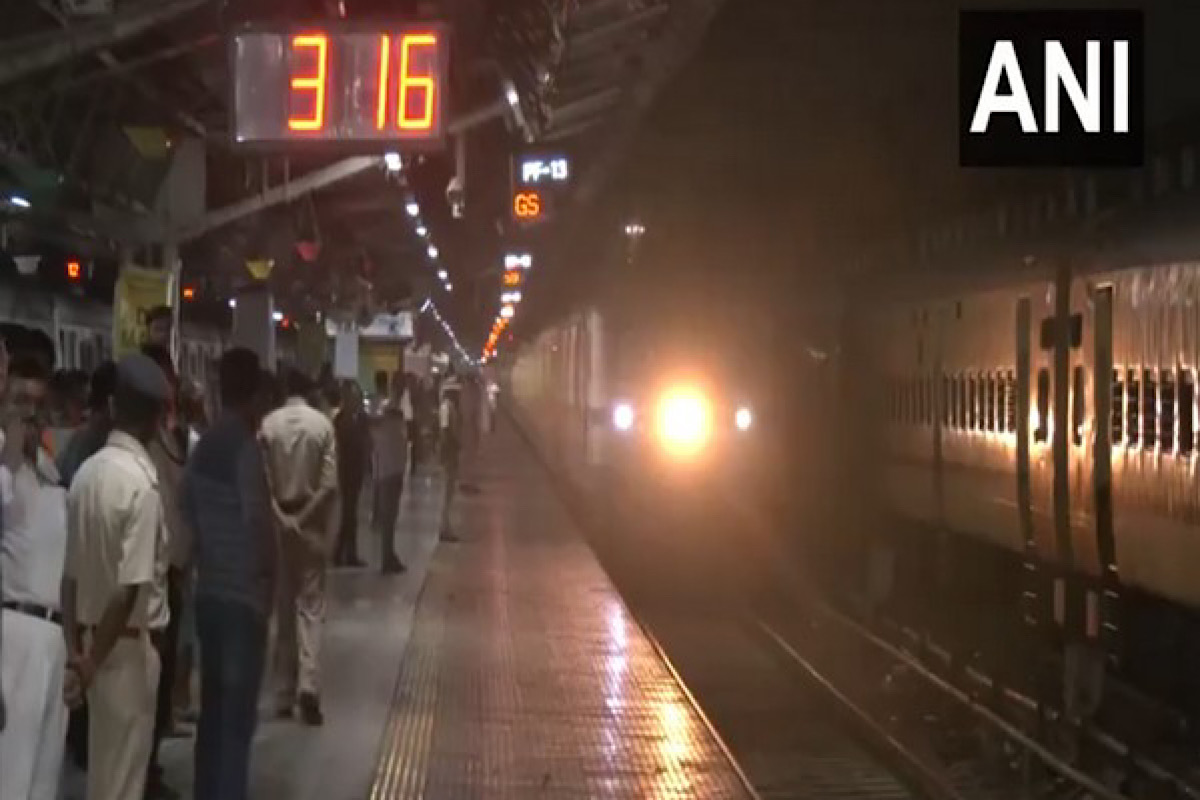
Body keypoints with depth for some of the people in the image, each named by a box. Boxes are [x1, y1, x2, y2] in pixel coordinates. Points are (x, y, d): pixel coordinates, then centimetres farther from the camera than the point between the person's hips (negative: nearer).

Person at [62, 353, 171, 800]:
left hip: (92, 638, 7)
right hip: (128, 642, -7)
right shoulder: (141, 481, -20)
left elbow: (71, 572, 5)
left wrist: (76, 647, 8)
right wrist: (94, 660, -15)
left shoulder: (86, 472, 2)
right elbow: (131, 587, -23)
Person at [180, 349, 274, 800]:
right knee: (238, 715, -2)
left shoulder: (202, 447, 7)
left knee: (212, 707, 15)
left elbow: (187, 510, 12)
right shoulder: (247, 447, -16)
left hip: (208, 590, 7)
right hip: (244, 594, -7)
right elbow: (258, 522, -21)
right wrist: (269, 573, -6)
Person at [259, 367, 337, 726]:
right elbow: (329, 484, -11)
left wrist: (281, 517, -5)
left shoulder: (268, 424, -5)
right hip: (312, 524, -1)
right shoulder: (323, 424, -7)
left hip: (278, 524, 1)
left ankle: (285, 693, 15)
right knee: (311, 605, 2)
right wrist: (303, 517, -6)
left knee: (283, 606, 10)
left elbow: (262, 480, -7)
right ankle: (308, 686, -15)